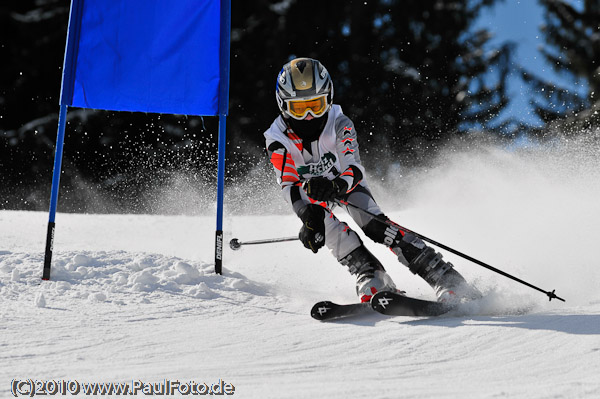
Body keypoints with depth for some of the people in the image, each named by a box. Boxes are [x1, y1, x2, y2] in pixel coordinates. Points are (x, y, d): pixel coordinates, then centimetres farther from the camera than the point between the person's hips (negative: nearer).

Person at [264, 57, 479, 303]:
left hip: (347, 185, -1)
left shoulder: (339, 125, -22)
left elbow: (355, 169, -33)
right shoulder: (278, 140, -22)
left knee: (375, 225, -25)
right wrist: (309, 216, -49)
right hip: (311, 200, 2)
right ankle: (373, 283, -35)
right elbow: (289, 186, -30)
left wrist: (336, 185, -57)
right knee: (335, 234, -31)